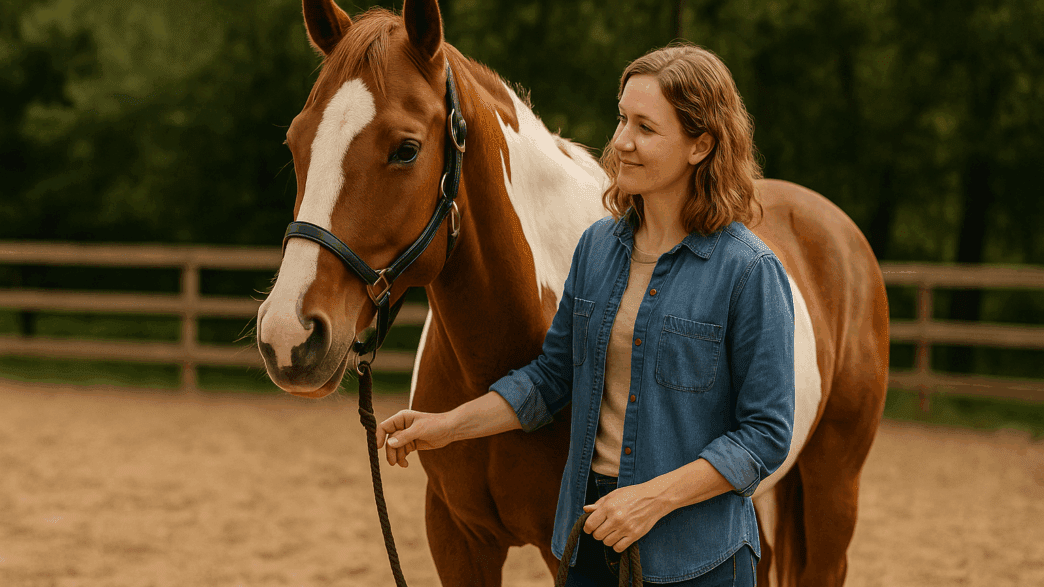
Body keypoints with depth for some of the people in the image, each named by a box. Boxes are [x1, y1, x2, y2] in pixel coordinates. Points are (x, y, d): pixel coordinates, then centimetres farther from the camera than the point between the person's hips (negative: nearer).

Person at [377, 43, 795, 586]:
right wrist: (449, 425, 4)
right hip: (591, 540, 6)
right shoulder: (598, 245, 4)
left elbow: (766, 434, -13)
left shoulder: (750, 272, -14)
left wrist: (654, 496, -20)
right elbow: (552, 374, 13)